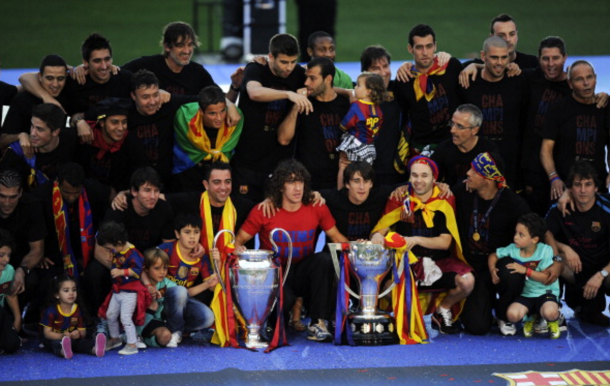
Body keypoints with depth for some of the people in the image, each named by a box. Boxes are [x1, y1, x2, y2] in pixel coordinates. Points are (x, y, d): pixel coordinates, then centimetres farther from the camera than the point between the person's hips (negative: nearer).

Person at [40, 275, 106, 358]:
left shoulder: (78, 311, 2)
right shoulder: (51, 311, -9)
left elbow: (83, 331, 4)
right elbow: (47, 333, -9)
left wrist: (79, 334, -22)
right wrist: (62, 336, -26)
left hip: (72, 338, 4)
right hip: (55, 339, -4)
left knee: (82, 341, -27)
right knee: (56, 343, -37)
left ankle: (94, 349, -58)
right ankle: (63, 351, -72)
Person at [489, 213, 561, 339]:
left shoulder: (545, 251, -15)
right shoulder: (513, 249, -4)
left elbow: (547, 279, -15)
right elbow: (493, 256, 11)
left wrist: (525, 270, -23)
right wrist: (492, 270, -9)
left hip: (545, 293, -3)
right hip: (525, 294, 3)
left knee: (550, 312, -36)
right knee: (512, 314, -27)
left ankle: (552, 321, 6)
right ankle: (530, 318, 11)